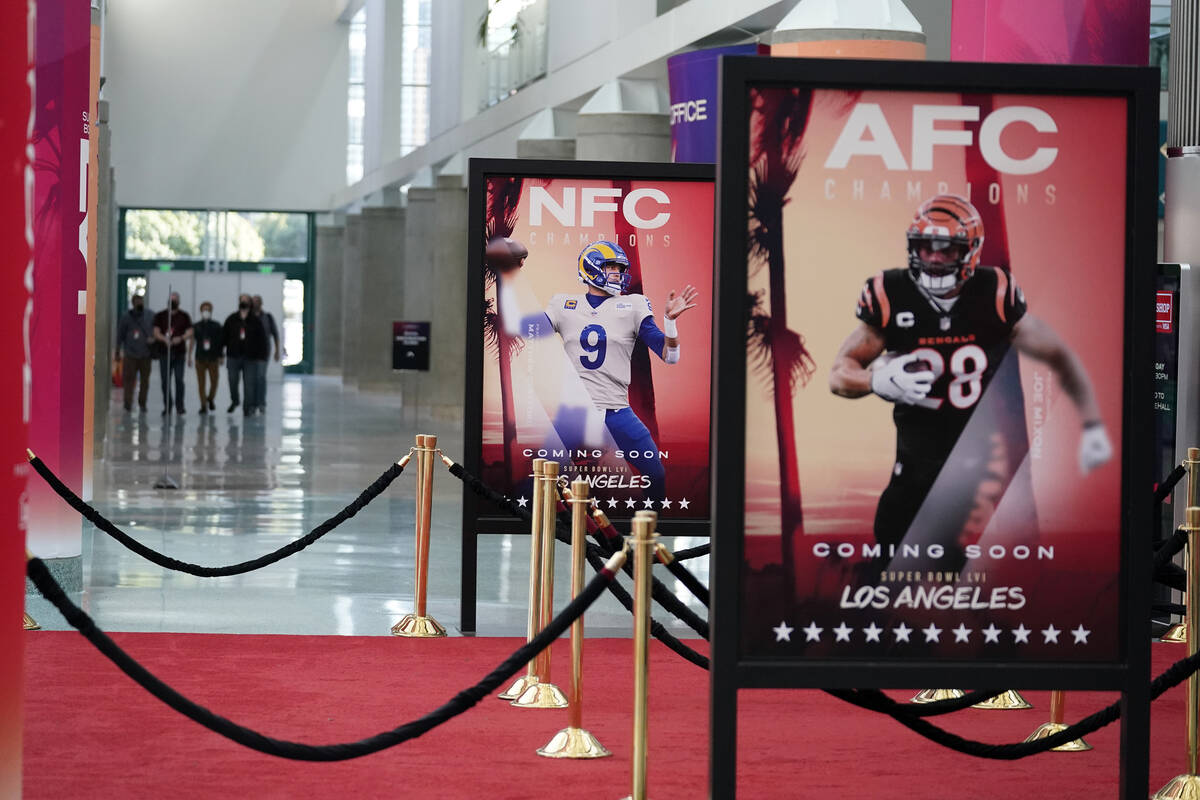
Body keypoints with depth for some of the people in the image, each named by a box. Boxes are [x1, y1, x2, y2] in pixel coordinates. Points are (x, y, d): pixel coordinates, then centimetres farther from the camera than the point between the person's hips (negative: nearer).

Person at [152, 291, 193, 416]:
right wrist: (165, 339, -18)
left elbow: (189, 332, 3)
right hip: (164, 353, 1)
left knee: (179, 380, -7)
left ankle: (179, 406, -1)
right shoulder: (160, 316, 8)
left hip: (179, 353, -1)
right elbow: (156, 333, 2)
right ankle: (167, 406, 8)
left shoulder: (184, 316, 8)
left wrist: (180, 338, -16)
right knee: (165, 380, 1)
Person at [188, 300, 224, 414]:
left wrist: (222, 356, 2)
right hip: (200, 357, 0)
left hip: (213, 358, 0)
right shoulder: (196, 326, 5)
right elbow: (192, 341, 7)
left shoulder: (216, 326, 3)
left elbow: (222, 341, 7)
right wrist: (189, 357, 2)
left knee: (214, 381, -1)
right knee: (201, 383, -1)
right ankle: (203, 406, 4)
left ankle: (211, 399, 26)